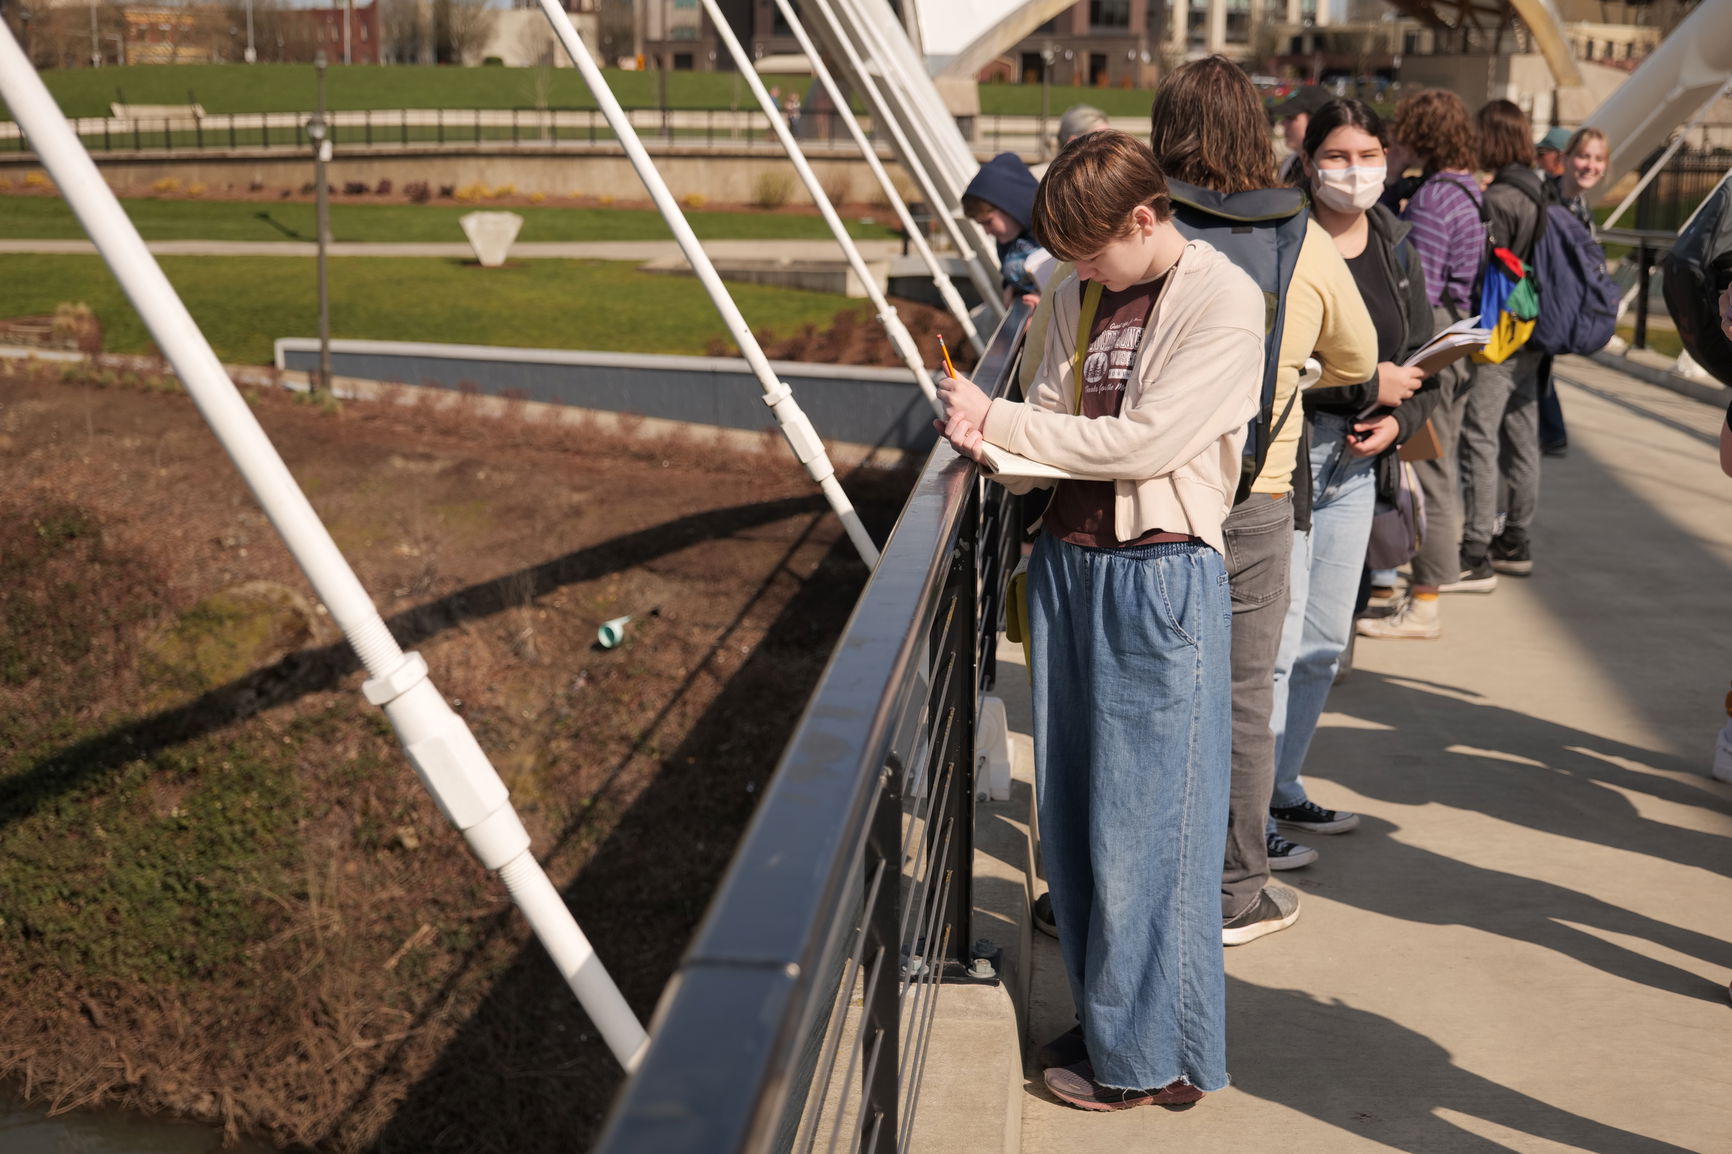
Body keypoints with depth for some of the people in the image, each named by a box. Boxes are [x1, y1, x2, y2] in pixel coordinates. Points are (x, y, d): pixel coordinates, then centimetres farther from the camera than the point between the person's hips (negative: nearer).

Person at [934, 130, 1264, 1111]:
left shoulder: (1224, 302, -11)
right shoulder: (1081, 299, 10)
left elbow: (1143, 442, -18)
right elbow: (1057, 424, 11)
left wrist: (1001, 420, -12)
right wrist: (996, 445, -12)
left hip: (1160, 578, -7)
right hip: (1068, 562, 7)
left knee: (1143, 823, 0)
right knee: (1072, 812, 12)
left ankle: (1156, 1056, 15)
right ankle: (1105, 1019, 28)